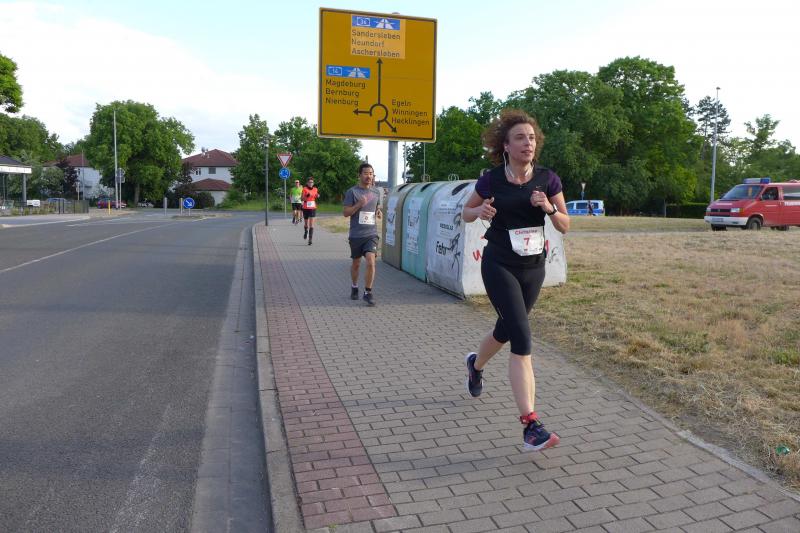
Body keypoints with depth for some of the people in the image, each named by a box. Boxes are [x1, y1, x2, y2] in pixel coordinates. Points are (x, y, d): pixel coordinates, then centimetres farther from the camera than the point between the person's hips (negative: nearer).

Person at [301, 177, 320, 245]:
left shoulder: (315, 189, 5)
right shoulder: (304, 189, -4)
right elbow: (302, 198, -8)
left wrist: (317, 196, -2)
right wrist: (307, 196, -25)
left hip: (313, 208, 1)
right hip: (306, 208, -1)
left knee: (311, 224, -10)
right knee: (306, 223, 14)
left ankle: (310, 239, -12)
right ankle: (305, 232, 46)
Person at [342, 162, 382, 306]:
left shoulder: (376, 192, 9)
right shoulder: (352, 192, -4)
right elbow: (345, 212, -6)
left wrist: (379, 212, 1)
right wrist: (359, 205, -21)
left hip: (371, 234, 2)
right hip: (356, 235, -2)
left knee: (371, 262, -14)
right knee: (356, 263, 13)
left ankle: (368, 292, -4)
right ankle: (354, 287, 37)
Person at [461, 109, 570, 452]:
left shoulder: (547, 179, -4)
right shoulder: (491, 180, -9)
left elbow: (565, 226, 1)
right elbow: (465, 213, 6)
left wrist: (550, 209, -19)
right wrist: (480, 211, -17)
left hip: (534, 268, 4)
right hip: (499, 267, -4)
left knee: (506, 330, 21)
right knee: (522, 340, -15)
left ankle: (475, 364, 55)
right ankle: (531, 426, -13)